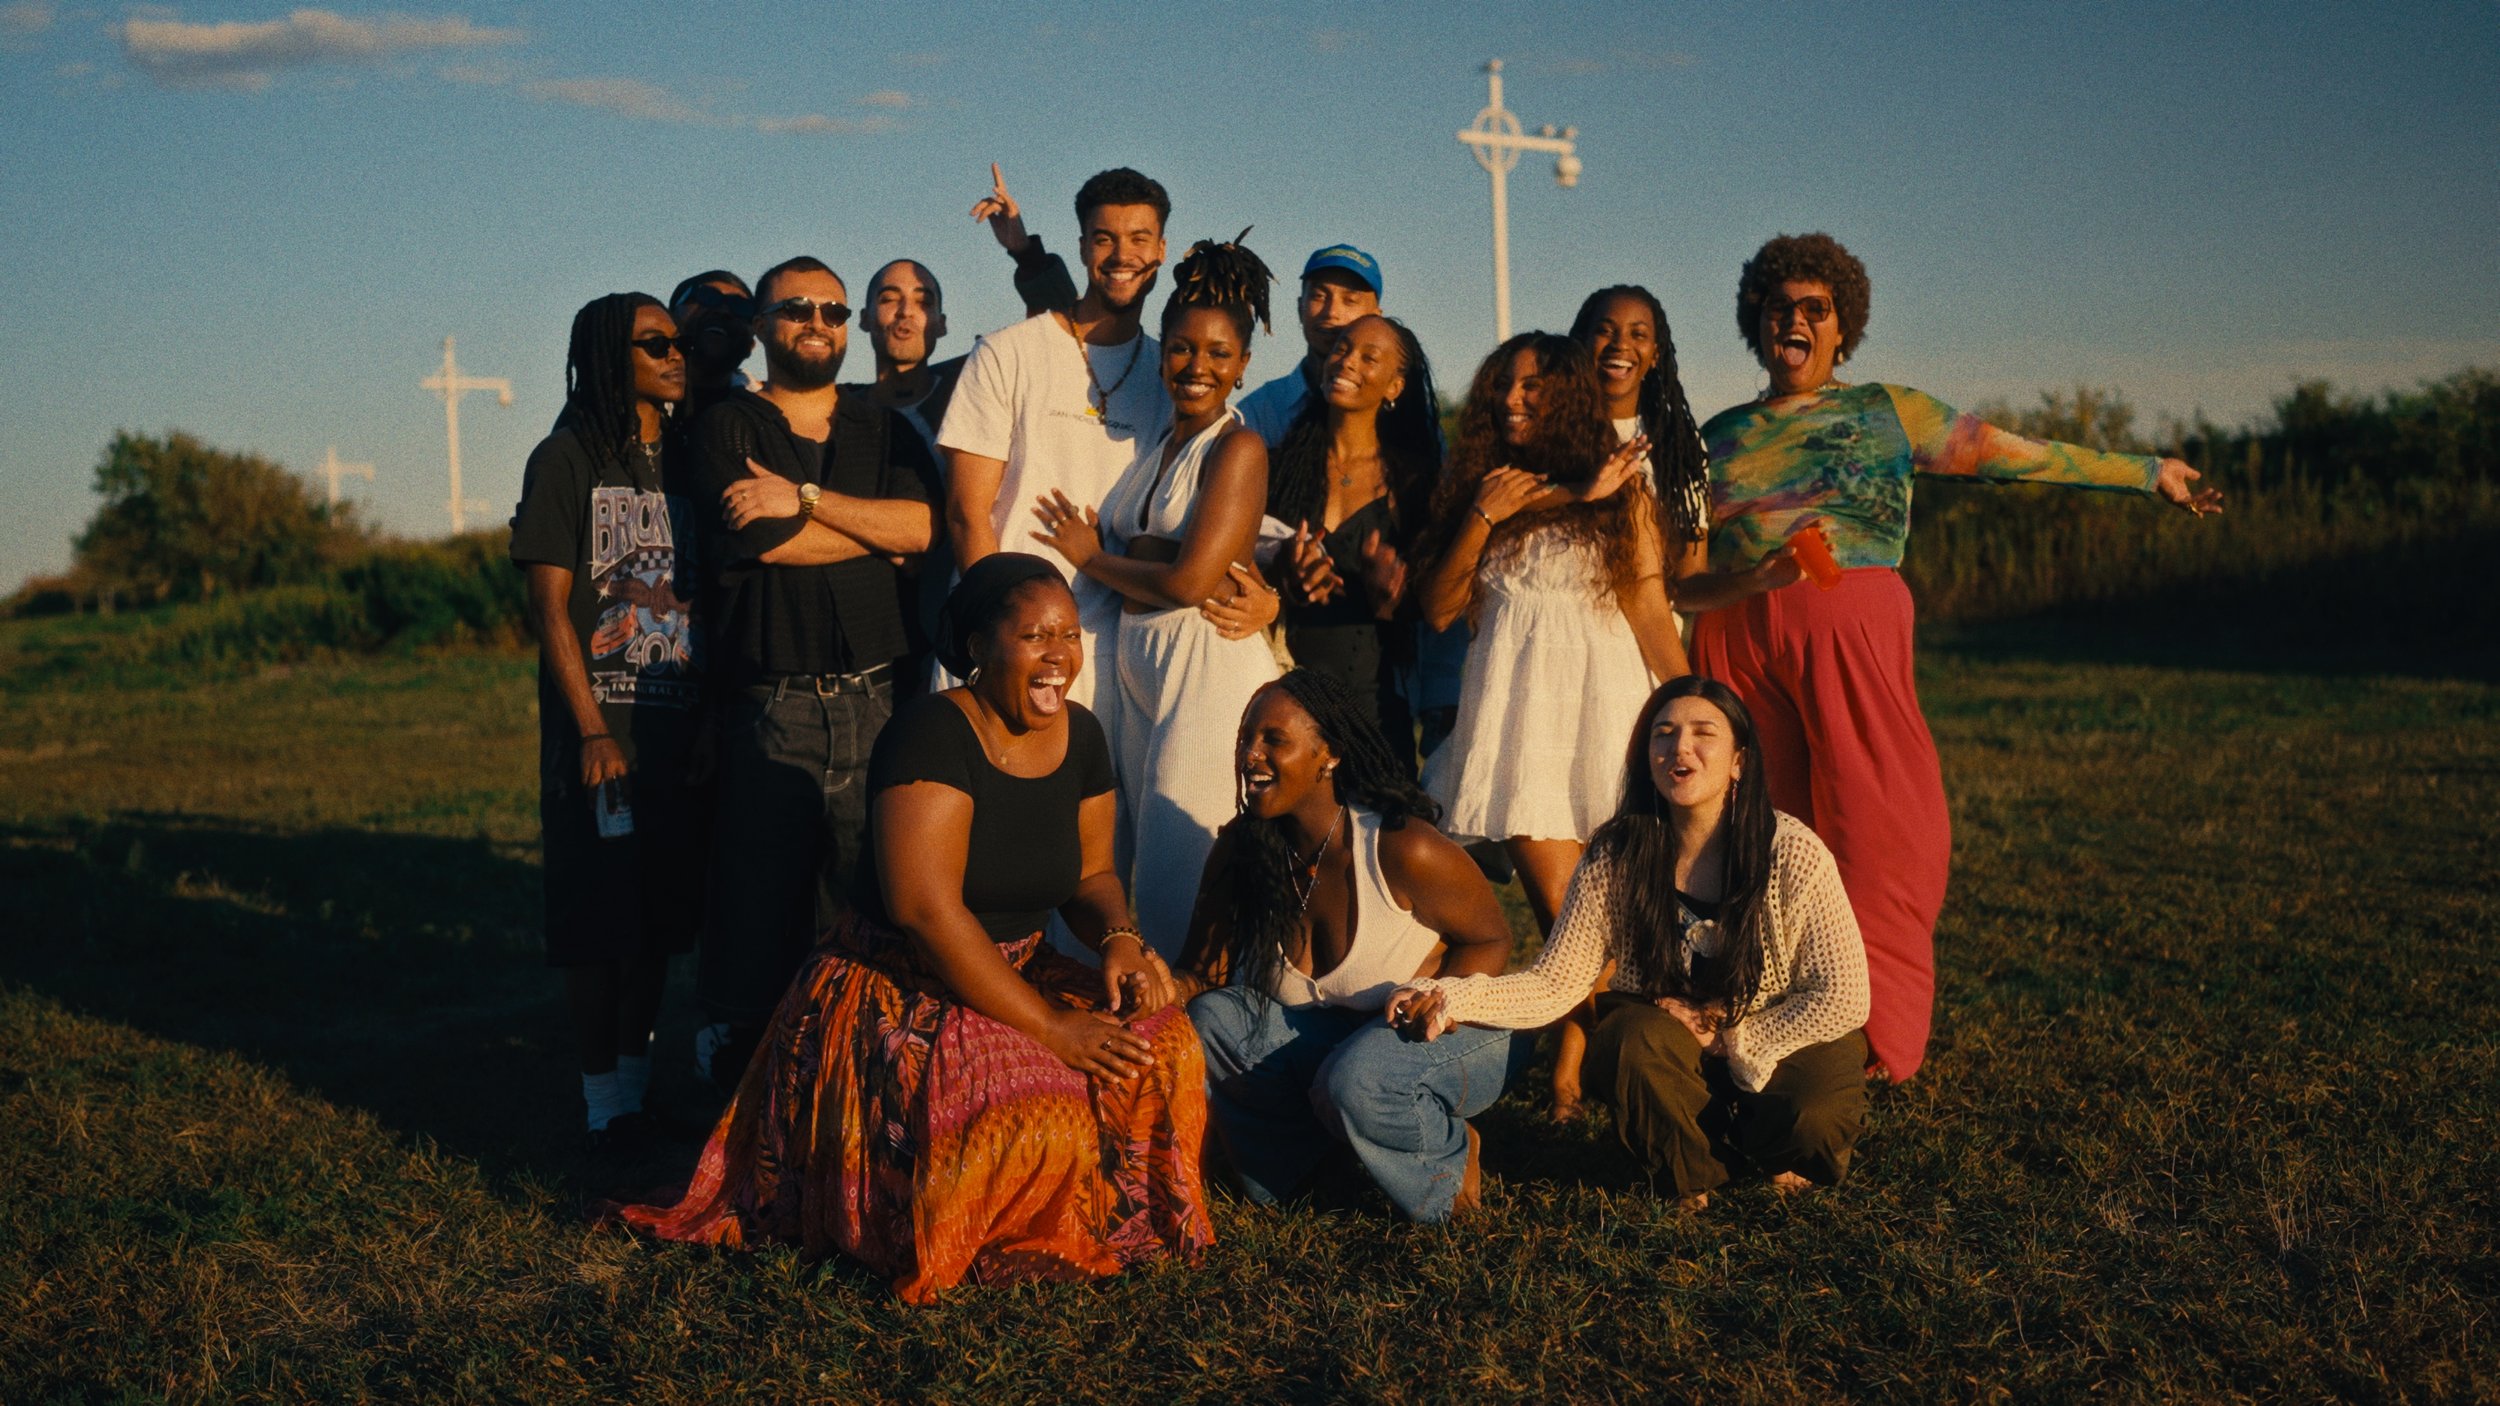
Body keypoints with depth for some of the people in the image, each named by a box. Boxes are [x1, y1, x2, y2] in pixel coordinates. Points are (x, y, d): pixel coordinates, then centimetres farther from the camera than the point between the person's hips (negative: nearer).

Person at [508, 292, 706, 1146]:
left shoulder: (688, 459, 11)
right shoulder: (568, 459, -4)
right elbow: (549, 605, -8)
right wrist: (592, 732, -15)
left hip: (681, 720, 5)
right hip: (601, 723, -5)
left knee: (662, 911, 10)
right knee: (596, 916, 1)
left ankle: (637, 1075, 24)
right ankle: (603, 1099, 11)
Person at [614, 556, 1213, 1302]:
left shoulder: (1080, 737, 3)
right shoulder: (935, 733, -20)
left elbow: (1091, 874, 13)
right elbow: (925, 905, -27)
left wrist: (1119, 938, -12)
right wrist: (1049, 1029, -27)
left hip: (1017, 977, 7)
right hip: (898, 995, -7)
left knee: (1166, 1045, -15)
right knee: (1036, 1119, -30)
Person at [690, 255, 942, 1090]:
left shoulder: (883, 430, 17)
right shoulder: (728, 427, 7)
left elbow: (925, 522, -2)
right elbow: (767, 543, -9)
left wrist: (805, 498, -9)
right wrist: (880, 534, 2)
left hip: (876, 699, 3)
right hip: (773, 702, -3)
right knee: (759, 898, -3)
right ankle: (740, 1077, 8)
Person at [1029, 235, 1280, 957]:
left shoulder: (1238, 448, -8)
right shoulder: (1157, 444, 15)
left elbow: (1191, 580, -15)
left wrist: (1090, 556, -2)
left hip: (1211, 666, -8)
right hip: (1138, 666, 8)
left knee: (1188, 871, -4)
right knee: (1143, 860, 11)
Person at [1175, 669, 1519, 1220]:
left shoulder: (1402, 848, -24)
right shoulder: (1239, 850, -10)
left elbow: (1491, 937, -11)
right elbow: (1204, 970, -7)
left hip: (1451, 1034, -5)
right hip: (1324, 1033, 5)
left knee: (1354, 1080, -36)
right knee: (1213, 1020, -20)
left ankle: (1450, 1159, -2)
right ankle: (1283, 1171, 5)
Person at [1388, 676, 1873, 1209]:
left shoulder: (1793, 855, -21)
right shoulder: (1616, 860, -14)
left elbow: (1842, 998, -17)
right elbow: (1555, 983, -14)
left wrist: (1730, 1038, -19)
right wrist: (1451, 997, -30)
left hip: (1781, 1040, -1)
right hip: (1661, 1046, 1)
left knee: (1810, 1124, -31)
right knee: (1636, 1039, -32)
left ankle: (1758, 1143, 8)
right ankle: (1690, 1173, -1)